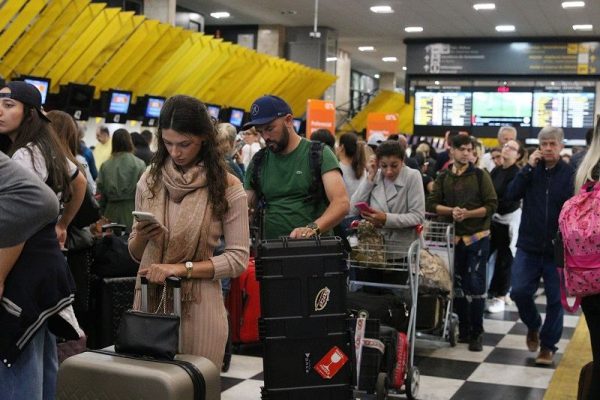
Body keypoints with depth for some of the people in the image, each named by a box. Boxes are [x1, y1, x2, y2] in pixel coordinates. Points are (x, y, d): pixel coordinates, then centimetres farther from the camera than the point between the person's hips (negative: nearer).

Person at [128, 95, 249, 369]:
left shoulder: (226, 186, -5)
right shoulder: (151, 180, 5)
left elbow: (238, 258, -5)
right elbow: (135, 254, 12)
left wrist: (182, 268, -14)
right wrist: (141, 237, -10)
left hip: (198, 305, -3)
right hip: (149, 300, 3)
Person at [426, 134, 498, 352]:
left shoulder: (481, 175, -1)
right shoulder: (443, 178, 7)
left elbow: (491, 205, -6)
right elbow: (432, 204, 0)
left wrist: (468, 214, -18)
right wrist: (451, 211, -17)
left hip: (477, 237, -3)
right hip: (452, 237, 3)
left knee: (475, 285, -4)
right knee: (457, 284, 10)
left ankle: (477, 333, 6)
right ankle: (464, 329, 22)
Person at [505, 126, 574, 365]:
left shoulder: (570, 174, -4)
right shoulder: (531, 170, 5)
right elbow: (510, 196, -8)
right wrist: (528, 168, -12)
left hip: (557, 249, -2)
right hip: (528, 246, 2)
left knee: (555, 298, 5)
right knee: (519, 291, -3)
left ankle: (548, 345, 21)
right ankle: (533, 325, 26)